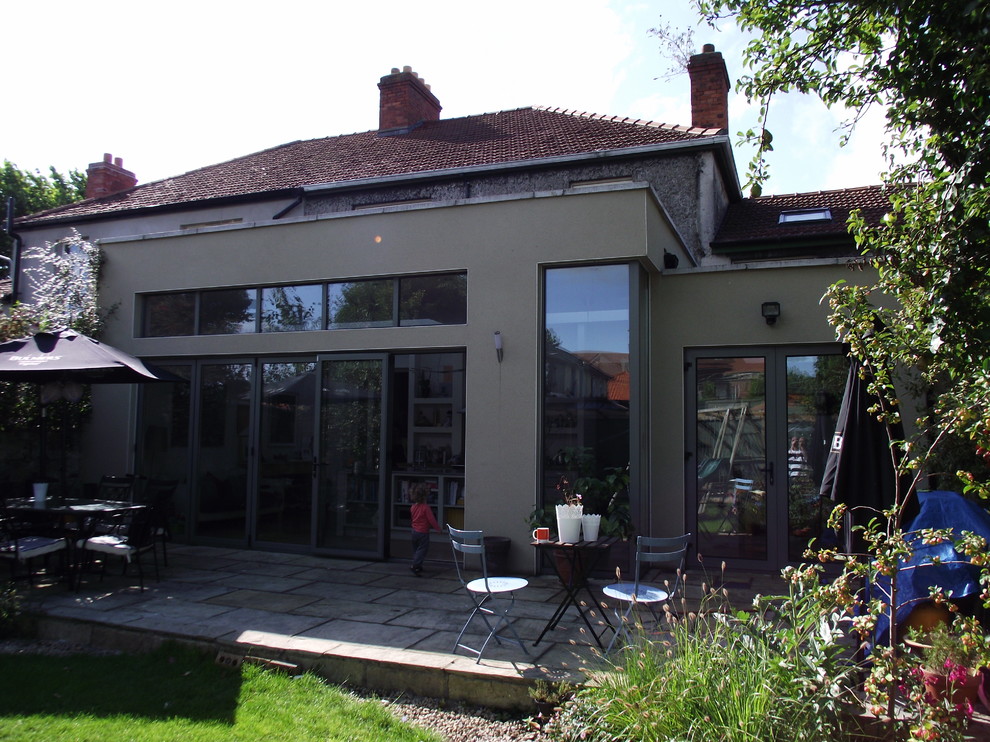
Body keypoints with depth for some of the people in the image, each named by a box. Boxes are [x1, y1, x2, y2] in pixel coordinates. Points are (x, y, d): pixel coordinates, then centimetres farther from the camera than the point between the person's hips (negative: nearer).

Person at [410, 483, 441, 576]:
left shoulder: (413, 507, 3)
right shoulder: (426, 507, -17)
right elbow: (431, 520, -16)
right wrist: (438, 529, -5)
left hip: (414, 531, 7)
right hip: (423, 532, -7)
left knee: (416, 549, 16)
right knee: (422, 549, -3)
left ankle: (418, 566, 23)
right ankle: (415, 565, -14)